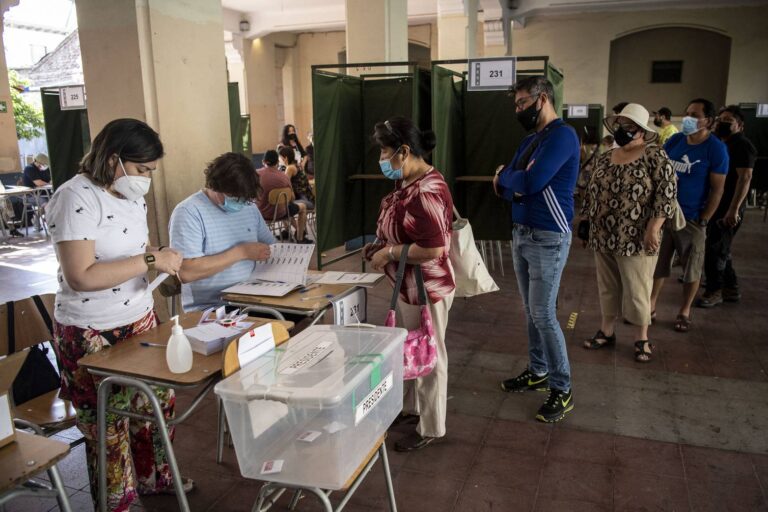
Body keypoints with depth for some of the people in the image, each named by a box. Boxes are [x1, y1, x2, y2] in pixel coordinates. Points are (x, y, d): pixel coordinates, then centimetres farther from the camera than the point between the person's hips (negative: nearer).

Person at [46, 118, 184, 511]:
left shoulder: (131, 193, 4)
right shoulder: (76, 198, -21)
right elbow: (81, 276, -28)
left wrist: (161, 258, -1)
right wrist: (151, 261, -25)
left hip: (140, 320, 8)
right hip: (92, 335, -8)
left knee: (158, 401, 18)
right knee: (108, 424, 9)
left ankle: (154, 478, 41)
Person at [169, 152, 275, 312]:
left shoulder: (249, 207, 10)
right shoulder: (188, 212, -10)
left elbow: (271, 248, 17)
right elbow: (186, 272, -20)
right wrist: (241, 252, -17)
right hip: (208, 309, -6)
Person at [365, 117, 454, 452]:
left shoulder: (427, 191, -26)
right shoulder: (409, 183, 5)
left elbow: (434, 249, -31)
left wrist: (389, 253, -21)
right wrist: (382, 245, 4)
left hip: (427, 289, -10)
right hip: (409, 286, 10)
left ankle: (430, 427, 25)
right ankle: (411, 406, 44)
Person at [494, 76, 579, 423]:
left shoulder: (562, 135, -13)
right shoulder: (530, 140, 15)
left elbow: (531, 181, -26)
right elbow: (506, 188, 11)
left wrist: (505, 176, -5)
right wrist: (510, 183, -13)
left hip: (548, 238, -8)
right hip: (521, 234, 9)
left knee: (543, 314, -6)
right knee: (531, 311, 15)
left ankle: (562, 389, 8)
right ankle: (538, 371, 29)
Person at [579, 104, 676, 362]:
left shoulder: (655, 156, -8)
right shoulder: (604, 159, 10)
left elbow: (666, 193, -14)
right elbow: (591, 192, 16)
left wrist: (653, 228, -18)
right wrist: (587, 223, 13)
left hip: (635, 240, -6)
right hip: (603, 237, 6)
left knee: (636, 289, 3)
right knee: (607, 286, 14)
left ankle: (641, 339, 19)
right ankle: (606, 331, 27)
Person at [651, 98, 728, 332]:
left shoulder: (716, 149, -10)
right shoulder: (674, 140, 3)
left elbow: (717, 190, -9)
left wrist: (703, 222, -12)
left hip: (691, 218, -4)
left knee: (691, 268, 9)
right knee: (657, 262, 10)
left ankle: (684, 312, 23)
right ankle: (650, 306, 22)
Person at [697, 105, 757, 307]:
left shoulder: (742, 146, -13)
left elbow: (745, 178, -21)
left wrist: (733, 209, -26)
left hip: (728, 208, -9)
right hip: (715, 206, 9)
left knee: (715, 250, -4)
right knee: (721, 249, 15)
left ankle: (714, 292, 8)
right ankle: (731, 289, 26)